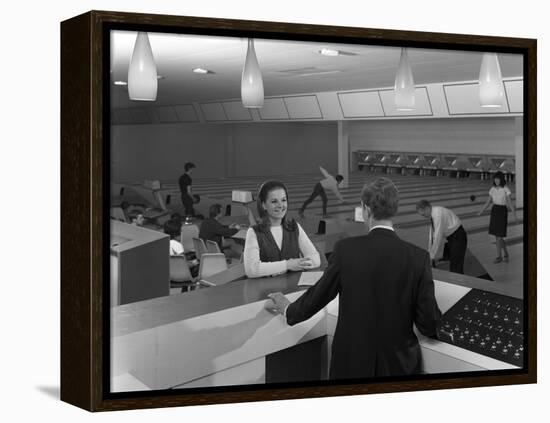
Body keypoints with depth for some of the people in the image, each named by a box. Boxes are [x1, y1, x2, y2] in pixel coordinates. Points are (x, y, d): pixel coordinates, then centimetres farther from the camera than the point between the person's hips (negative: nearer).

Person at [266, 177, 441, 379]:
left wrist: (287, 309, 22)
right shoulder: (418, 257, -12)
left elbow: (317, 296, 2)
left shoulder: (346, 249, -11)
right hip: (399, 365, 0)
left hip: (351, 363, 0)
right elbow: (429, 326, -8)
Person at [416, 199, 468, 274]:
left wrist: (432, 256, -20)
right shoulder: (433, 214, 5)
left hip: (458, 237, -10)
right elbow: (432, 234, 10)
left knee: (456, 268, -10)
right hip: (451, 237, 10)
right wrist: (429, 252, 9)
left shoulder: (438, 214, -25)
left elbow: (438, 237, -25)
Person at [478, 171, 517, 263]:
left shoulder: (506, 189, -11)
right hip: (494, 211, 6)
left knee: (498, 236, -6)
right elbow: (488, 202, 10)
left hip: (502, 212, -6)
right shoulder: (493, 189, 5)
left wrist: (514, 215, -23)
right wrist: (480, 212, 5)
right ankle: (505, 253, 24)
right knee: (497, 235, 8)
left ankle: (499, 256, 6)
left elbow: (510, 203, -15)